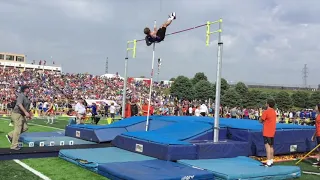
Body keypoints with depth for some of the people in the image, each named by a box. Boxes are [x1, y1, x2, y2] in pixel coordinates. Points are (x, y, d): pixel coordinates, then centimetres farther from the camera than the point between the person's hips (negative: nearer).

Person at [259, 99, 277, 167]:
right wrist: (265, 121, 5)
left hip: (267, 132, -8)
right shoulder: (274, 112, 11)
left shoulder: (266, 112, -13)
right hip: (272, 132, 8)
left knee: (267, 146, -11)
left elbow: (261, 121, -7)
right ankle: (271, 161, 21)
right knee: (271, 146, 14)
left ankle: (268, 162, -15)